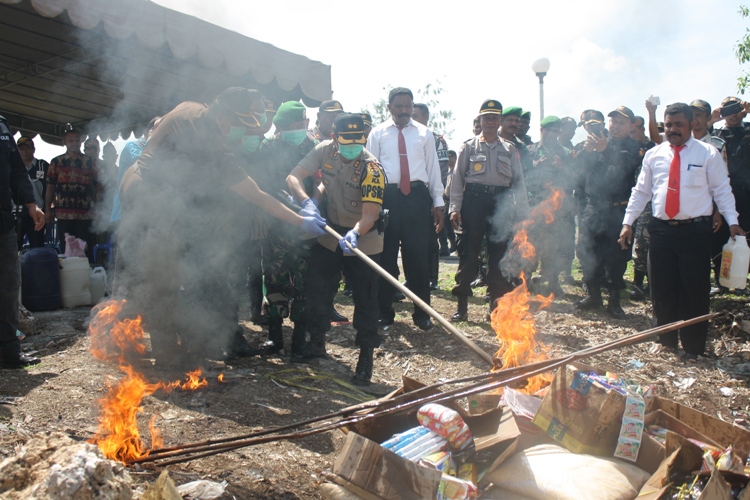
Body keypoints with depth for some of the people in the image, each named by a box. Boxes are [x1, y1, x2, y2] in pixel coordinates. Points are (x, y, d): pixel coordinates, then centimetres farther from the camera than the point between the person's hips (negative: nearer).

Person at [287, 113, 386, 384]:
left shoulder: (372, 168, -25)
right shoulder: (325, 151, -11)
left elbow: (370, 215, -31)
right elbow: (294, 176, -15)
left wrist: (354, 234, -51)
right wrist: (307, 202, -35)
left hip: (363, 241, -5)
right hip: (329, 235, 5)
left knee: (365, 301, -2)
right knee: (315, 288, 10)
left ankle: (366, 358, 12)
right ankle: (317, 342, 30)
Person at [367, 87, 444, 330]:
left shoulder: (424, 133, 11)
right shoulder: (378, 133, 9)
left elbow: (433, 168, 10)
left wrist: (438, 201, 4)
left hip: (417, 195, 0)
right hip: (387, 196, 0)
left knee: (418, 255, 2)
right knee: (385, 254, 5)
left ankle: (422, 313, 14)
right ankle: (384, 312, 18)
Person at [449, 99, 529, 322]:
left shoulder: (509, 149, 13)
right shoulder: (469, 147, 8)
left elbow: (519, 182, 11)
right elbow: (457, 178, 4)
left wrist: (522, 214, 4)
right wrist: (455, 208, -6)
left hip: (501, 202, 2)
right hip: (474, 201, -2)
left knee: (499, 253, 4)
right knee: (468, 252, -2)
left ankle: (497, 304, 16)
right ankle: (461, 305, 5)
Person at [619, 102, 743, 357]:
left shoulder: (708, 154, 1)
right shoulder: (653, 155, 9)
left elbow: (722, 191, 1)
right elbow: (640, 192, 13)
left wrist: (732, 222, -9)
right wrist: (628, 222, 7)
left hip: (695, 231, -3)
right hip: (662, 230, 3)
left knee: (695, 291, 1)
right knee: (662, 291, 9)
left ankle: (694, 350, 14)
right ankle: (666, 344, 24)